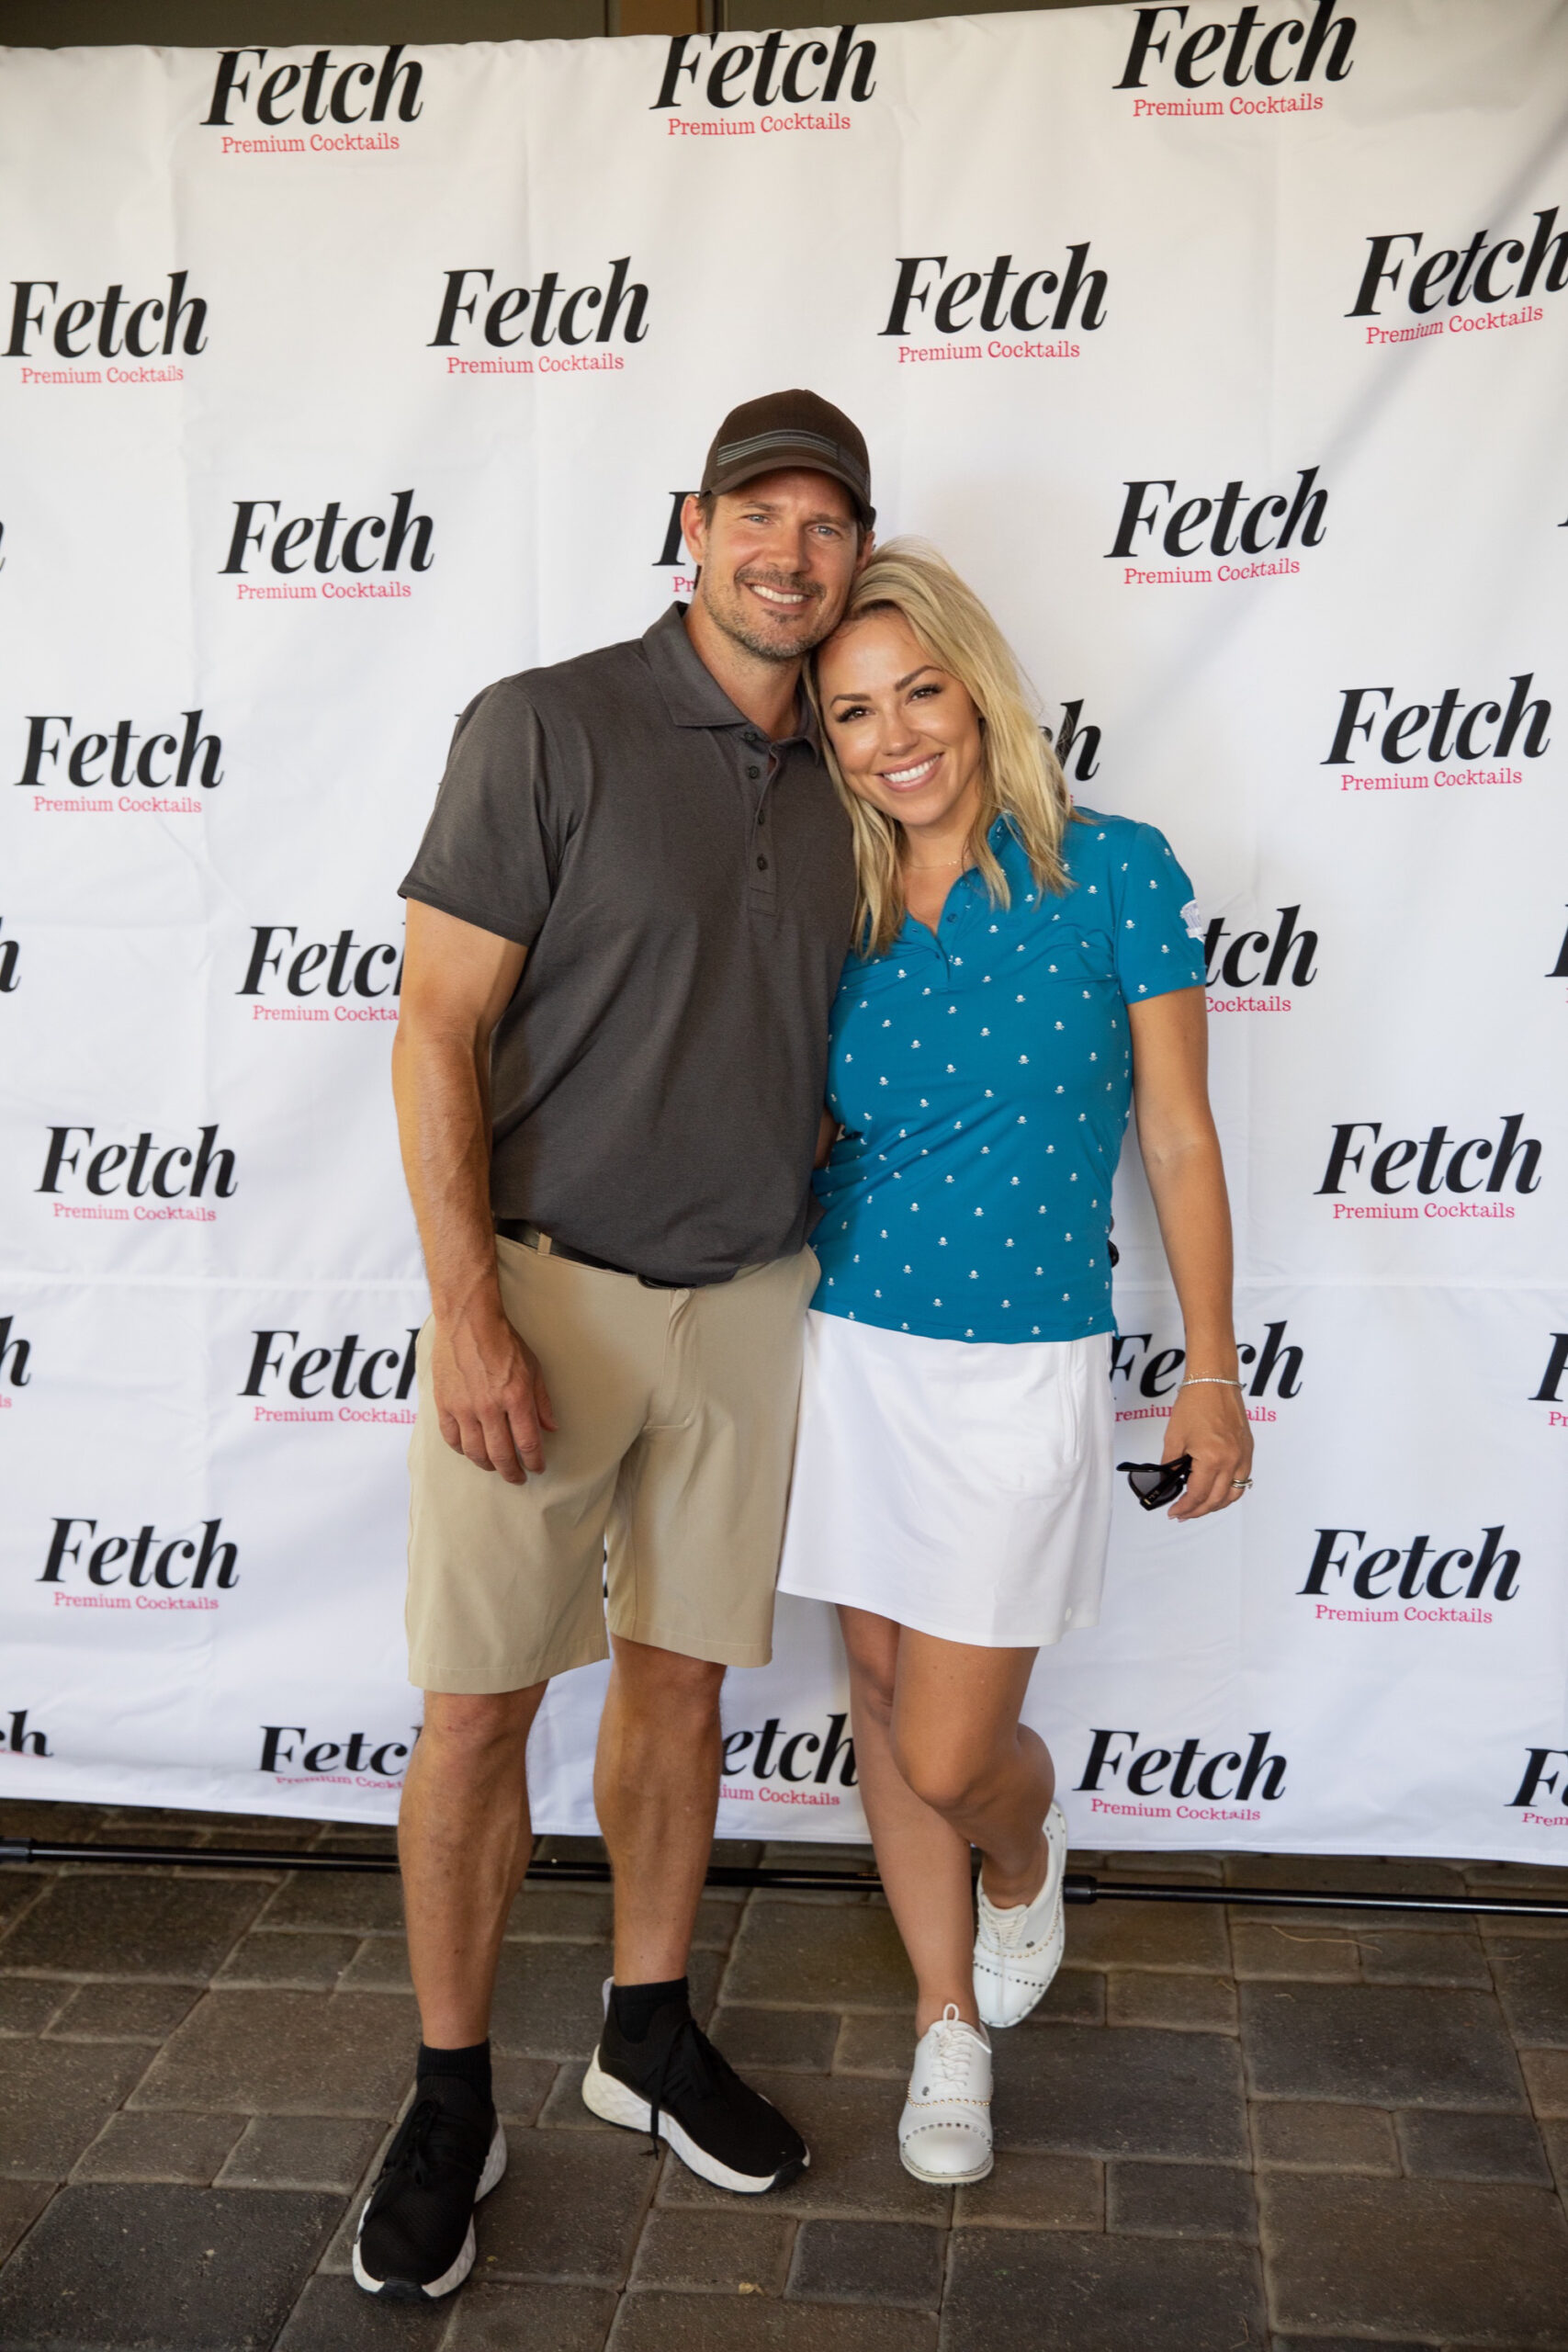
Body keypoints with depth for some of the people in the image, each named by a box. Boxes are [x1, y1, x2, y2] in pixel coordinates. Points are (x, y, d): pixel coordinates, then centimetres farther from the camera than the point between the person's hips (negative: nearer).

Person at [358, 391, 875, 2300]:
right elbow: (436, 1024, -12)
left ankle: (646, 2036, 32)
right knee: (478, 1702, 2)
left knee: (679, 1680, 14)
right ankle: (451, 2102, 20)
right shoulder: (547, 727, -8)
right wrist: (468, 1312, -18)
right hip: (543, 1286, -5)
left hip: (748, 1299, 5)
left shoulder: (831, 787, 9)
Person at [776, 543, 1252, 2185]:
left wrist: (1213, 1371, -2)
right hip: (847, 1352, 4)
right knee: (883, 1700, 13)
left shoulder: (1114, 873, -8)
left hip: (1018, 1372, -4)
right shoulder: (837, 915, 2)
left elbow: (1176, 1136, -4)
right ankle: (948, 2018, 35)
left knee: (951, 1755, -3)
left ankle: (1025, 1860, 36)